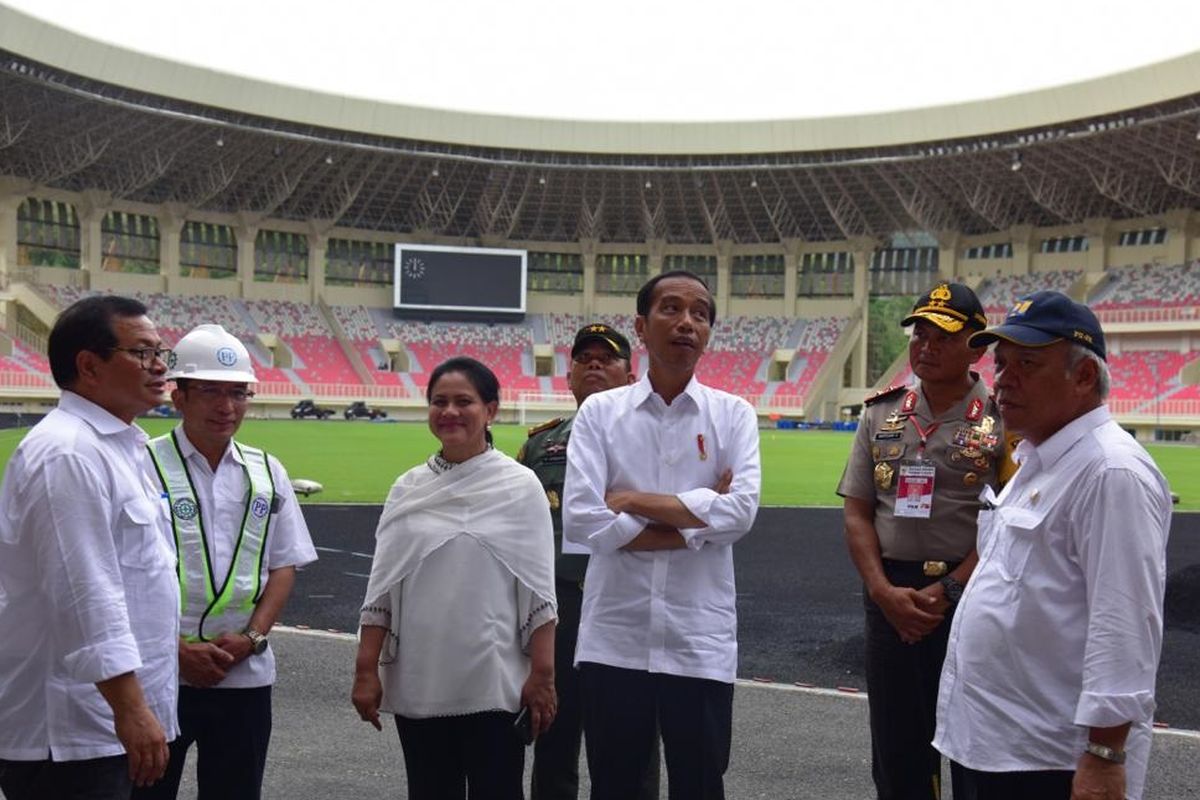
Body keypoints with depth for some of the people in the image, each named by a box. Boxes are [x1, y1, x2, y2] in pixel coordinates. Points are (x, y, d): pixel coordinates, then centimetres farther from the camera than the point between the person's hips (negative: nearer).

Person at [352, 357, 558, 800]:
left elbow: (539, 591, -5)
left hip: (495, 684, -3)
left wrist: (542, 675, -8)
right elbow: (380, 589, 6)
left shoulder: (519, 485, -4)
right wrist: (367, 670, 2)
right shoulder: (407, 488, 5)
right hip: (417, 684, 3)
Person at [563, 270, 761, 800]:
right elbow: (580, 520, -12)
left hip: (700, 642, 0)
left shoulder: (733, 414, 2)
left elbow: (741, 512, -13)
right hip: (614, 641, 0)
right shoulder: (599, 412, 0)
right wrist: (695, 520, -10)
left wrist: (633, 501, -12)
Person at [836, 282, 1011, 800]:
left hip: (970, 594, -3)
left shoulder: (1002, 419, -3)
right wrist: (882, 590, -6)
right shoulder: (882, 412, 8)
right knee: (895, 745, 13)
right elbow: (857, 511, 6)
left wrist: (948, 591, -14)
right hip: (889, 594, 4)